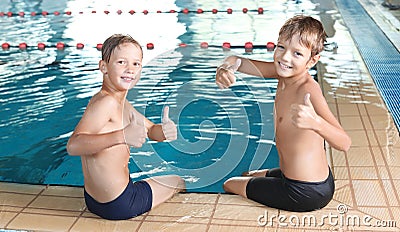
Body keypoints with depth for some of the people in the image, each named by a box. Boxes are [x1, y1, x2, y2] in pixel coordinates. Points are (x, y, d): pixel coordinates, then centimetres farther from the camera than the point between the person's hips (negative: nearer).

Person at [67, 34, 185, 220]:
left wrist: (164, 131, -11)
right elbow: (73, 145, -34)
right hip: (119, 205, -9)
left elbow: (150, 129, 13)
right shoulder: (106, 102, -23)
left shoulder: (121, 103, 7)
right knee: (178, 182, 16)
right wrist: (122, 136, -44)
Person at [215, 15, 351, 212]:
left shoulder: (308, 89, -28)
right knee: (247, 175, 34)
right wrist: (226, 68, -18)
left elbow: (344, 144, -37)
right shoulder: (284, 73, -4)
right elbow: (236, 61, 5)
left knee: (229, 185, 12)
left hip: (305, 194, -8)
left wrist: (315, 122, -56)